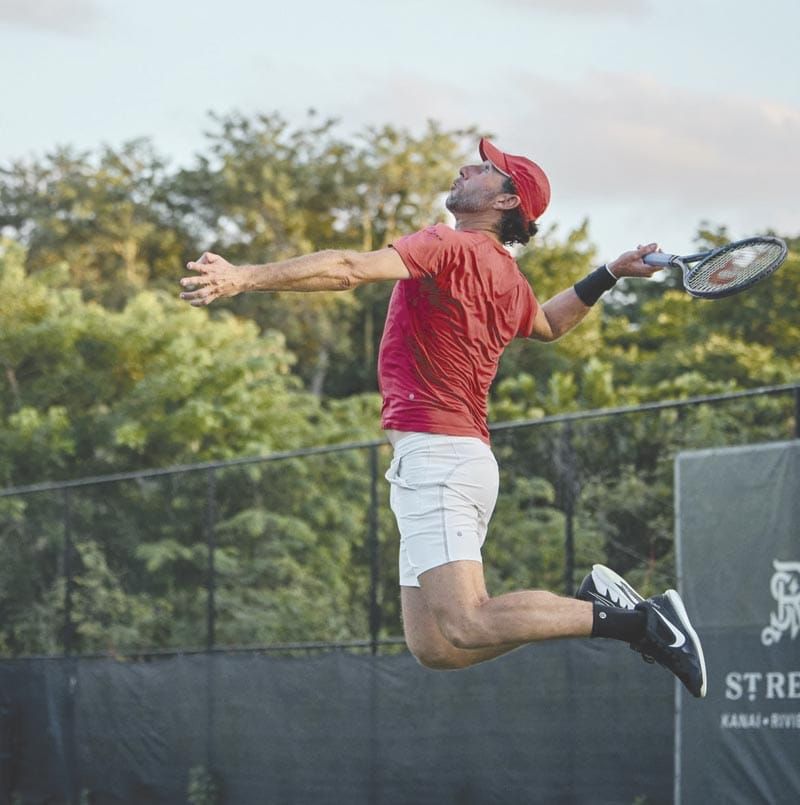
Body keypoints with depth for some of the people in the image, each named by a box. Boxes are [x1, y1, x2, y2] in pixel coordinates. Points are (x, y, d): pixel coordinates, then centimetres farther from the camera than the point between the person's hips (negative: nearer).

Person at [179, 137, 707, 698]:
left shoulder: (449, 246, -7)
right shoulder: (509, 279, 20)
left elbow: (350, 270, -21)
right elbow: (549, 325, 43)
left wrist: (245, 278, -24)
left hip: (433, 452, -9)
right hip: (467, 456, 9)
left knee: (462, 629, -18)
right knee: (435, 648, 6)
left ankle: (639, 621, -18)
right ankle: (594, 601, 4)